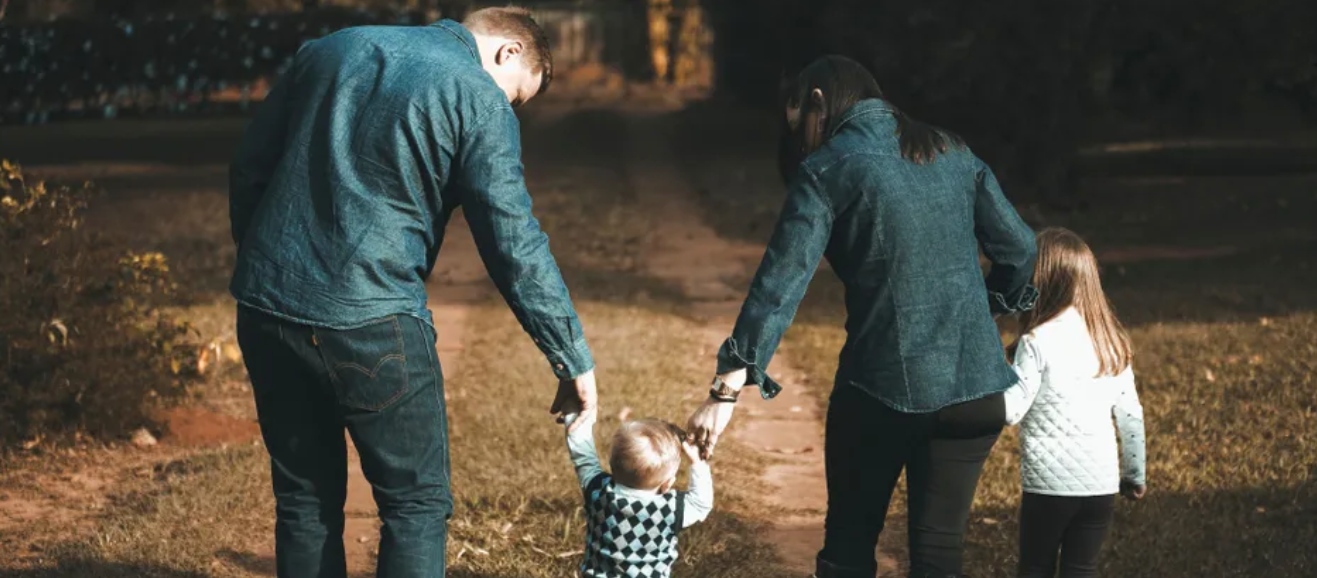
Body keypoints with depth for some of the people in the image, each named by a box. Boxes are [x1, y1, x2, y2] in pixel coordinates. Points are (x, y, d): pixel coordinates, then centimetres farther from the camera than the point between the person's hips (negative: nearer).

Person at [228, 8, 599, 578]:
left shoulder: (329, 50, 14)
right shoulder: (479, 100, -4)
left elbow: (248, 168, 15)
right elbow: (514, 244, -8)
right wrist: (573, 359, -1)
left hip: (267, 310, 6)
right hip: (370, 322, -6)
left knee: (305, 502, 16)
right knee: (416, 506, 7)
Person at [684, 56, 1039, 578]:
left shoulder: (827, 170, -6)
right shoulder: (953, 155, 9)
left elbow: (780, 283, -15)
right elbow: (1020, 251, 9)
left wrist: (728, 389, -19)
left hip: (882, 385, -4)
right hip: (974, 386, 4)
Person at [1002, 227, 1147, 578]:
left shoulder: (1037, 342, -11)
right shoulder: (1111, 341, 6)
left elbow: (1010, 411, -14)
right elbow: (1130, 416, 10)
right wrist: (1135, 474, 20)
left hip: (1050, 483, -4)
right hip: (1101, 482, 4)